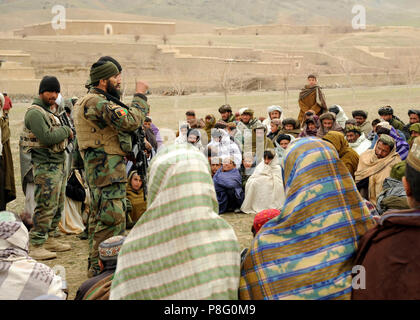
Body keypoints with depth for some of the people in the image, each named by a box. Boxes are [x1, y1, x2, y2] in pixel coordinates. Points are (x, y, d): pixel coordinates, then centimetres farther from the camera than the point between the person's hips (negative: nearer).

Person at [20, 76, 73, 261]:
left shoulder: (48, 112, 20)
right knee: (46, 207, -11)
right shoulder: (34, 112, -12)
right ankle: (36, 247, -7)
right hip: (46, 166, -10)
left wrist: (66, 134, 4)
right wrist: (65, 130, -9)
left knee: (57, 206, 14)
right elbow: (47, 137, -23)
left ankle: (50, 240, 23)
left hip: (58, 164, 10)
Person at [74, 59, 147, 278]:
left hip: (97, 168, 11)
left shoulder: (88, 102, 18)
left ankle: (95, 264, 26)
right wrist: (139, 95, -13)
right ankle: (99, 266, -6)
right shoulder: (99, 103, -17)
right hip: (107, 168, -11)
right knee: (112, 218, -10)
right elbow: (130, 122, -24)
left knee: (99, 216, 17)